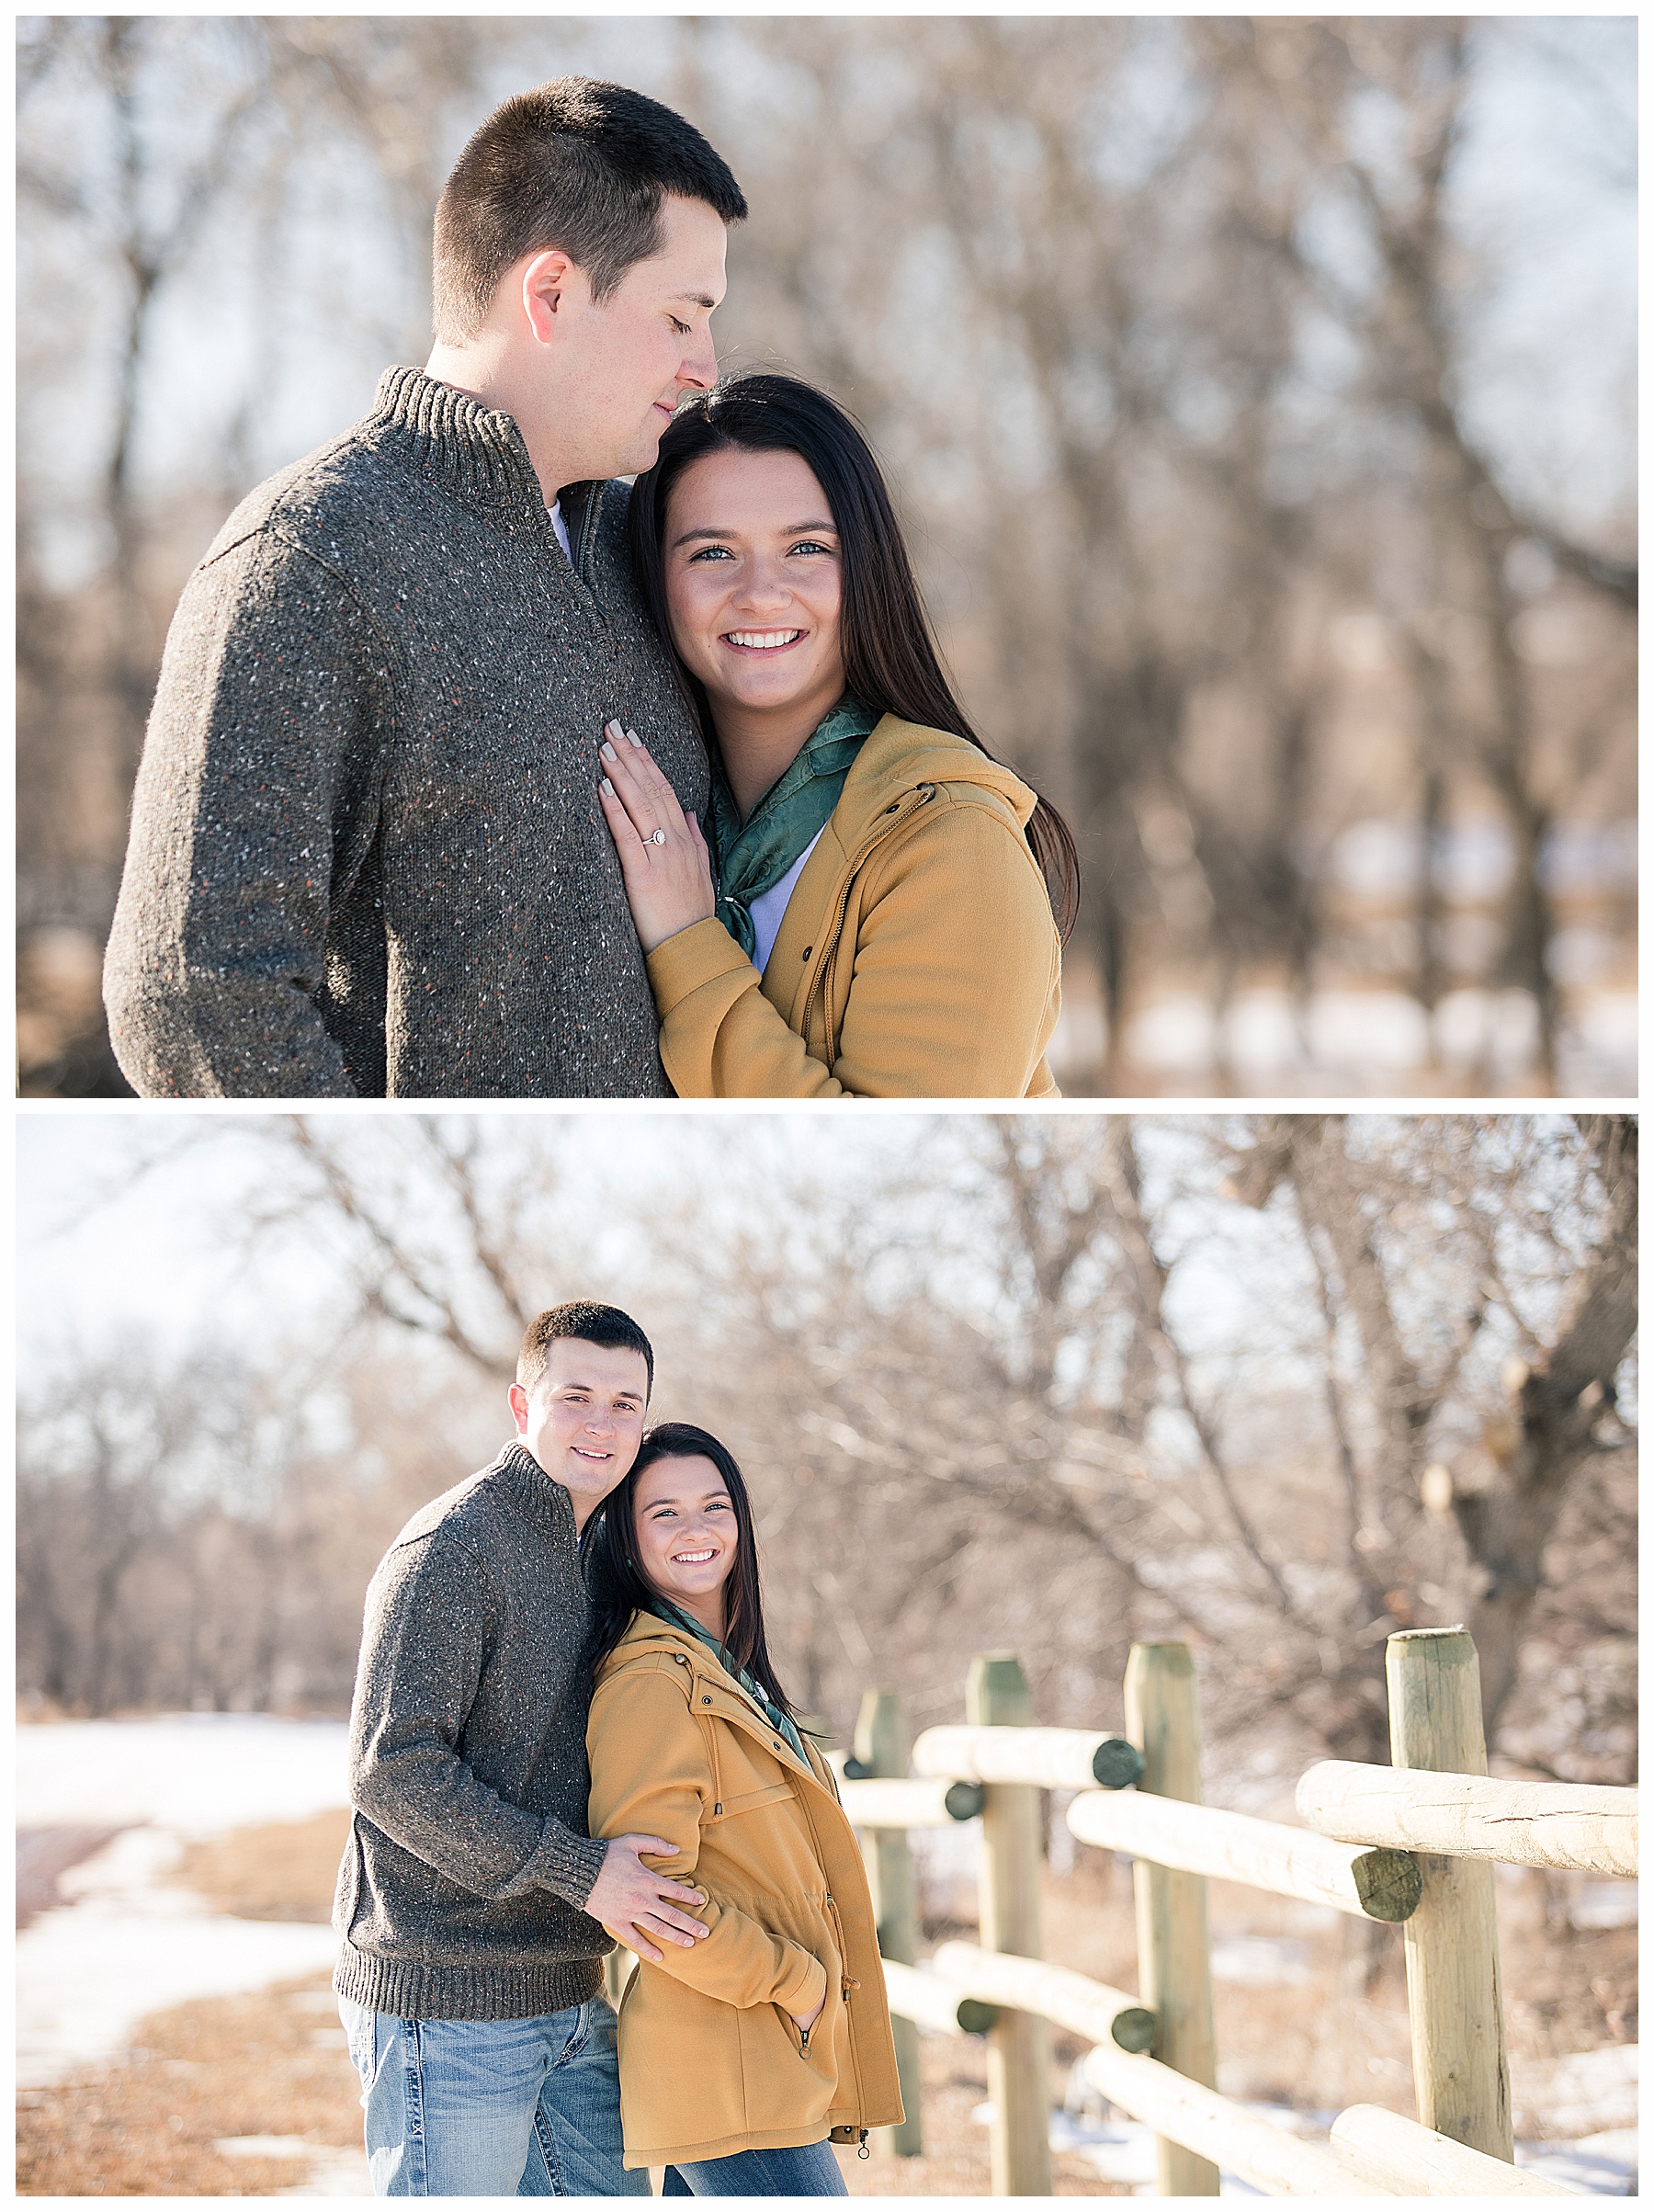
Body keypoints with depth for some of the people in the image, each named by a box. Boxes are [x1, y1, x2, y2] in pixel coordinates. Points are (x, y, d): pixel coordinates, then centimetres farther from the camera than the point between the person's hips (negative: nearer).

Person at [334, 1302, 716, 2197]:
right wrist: (580, 1872, -19)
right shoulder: (452, 1548, -12)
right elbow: (393, 1771, -19)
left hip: (568, 1997, 9)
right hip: (447, 1999, -9)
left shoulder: (589, 1558, 17)